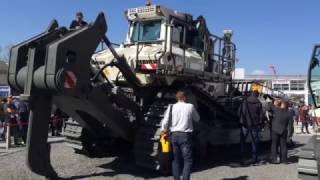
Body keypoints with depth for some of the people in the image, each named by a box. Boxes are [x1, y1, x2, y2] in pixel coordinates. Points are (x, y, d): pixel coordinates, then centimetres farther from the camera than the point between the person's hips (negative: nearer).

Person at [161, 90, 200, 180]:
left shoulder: (171, 107, 2)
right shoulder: (190, 106, 0)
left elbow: (165, 121, -5)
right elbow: (197, 119, 13)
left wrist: (163, 131, 4)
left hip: (174, 135, 3)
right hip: (185, 135, -3)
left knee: (176, 159, 13)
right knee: (188, 160, 2)